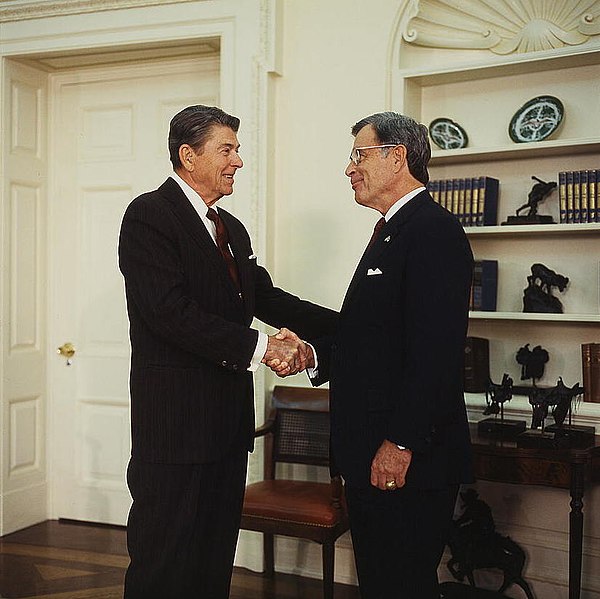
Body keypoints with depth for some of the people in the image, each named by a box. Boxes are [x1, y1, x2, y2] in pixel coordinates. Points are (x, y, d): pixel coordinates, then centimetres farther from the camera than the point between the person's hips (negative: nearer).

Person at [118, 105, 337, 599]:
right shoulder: (150, 215, -10)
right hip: (175, 416, -8)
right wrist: (259, 346, -22)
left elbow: (264, 295, 15)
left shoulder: (231, 228, 17)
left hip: (228, 415, 8)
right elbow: (170, 312, -21)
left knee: (216, 550, 16)